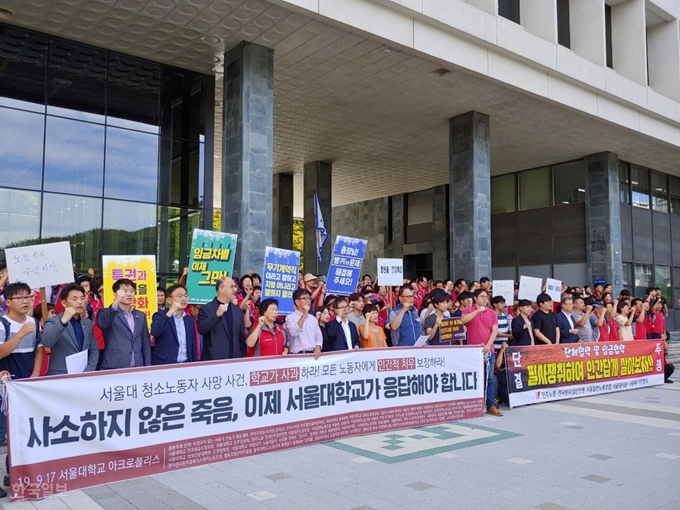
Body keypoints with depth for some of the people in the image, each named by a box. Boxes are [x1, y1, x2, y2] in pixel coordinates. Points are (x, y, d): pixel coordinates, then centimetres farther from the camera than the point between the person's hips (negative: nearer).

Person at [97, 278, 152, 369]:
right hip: (113, 369, -4)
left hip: (137, 369, 4)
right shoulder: (107, 313, 1)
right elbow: (102, 324, -23)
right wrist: (116, 303, -37)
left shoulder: (140, 316, 14)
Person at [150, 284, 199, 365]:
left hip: (186, 365, 4)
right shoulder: (161, 315, -2)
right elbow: (155, 332, -24)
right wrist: (171, 311, -27)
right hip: (164, 366, -4)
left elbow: (193, 348, 13)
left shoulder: (190, 320, 11)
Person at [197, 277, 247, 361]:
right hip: (213, 361, -4)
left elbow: (242, 338, 13)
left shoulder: (238, 310, 11)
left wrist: (242, 359, 8)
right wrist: (217, 315, -27)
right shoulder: (207, 309, -3)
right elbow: (201, 329, -17)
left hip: (235, 360, 4)